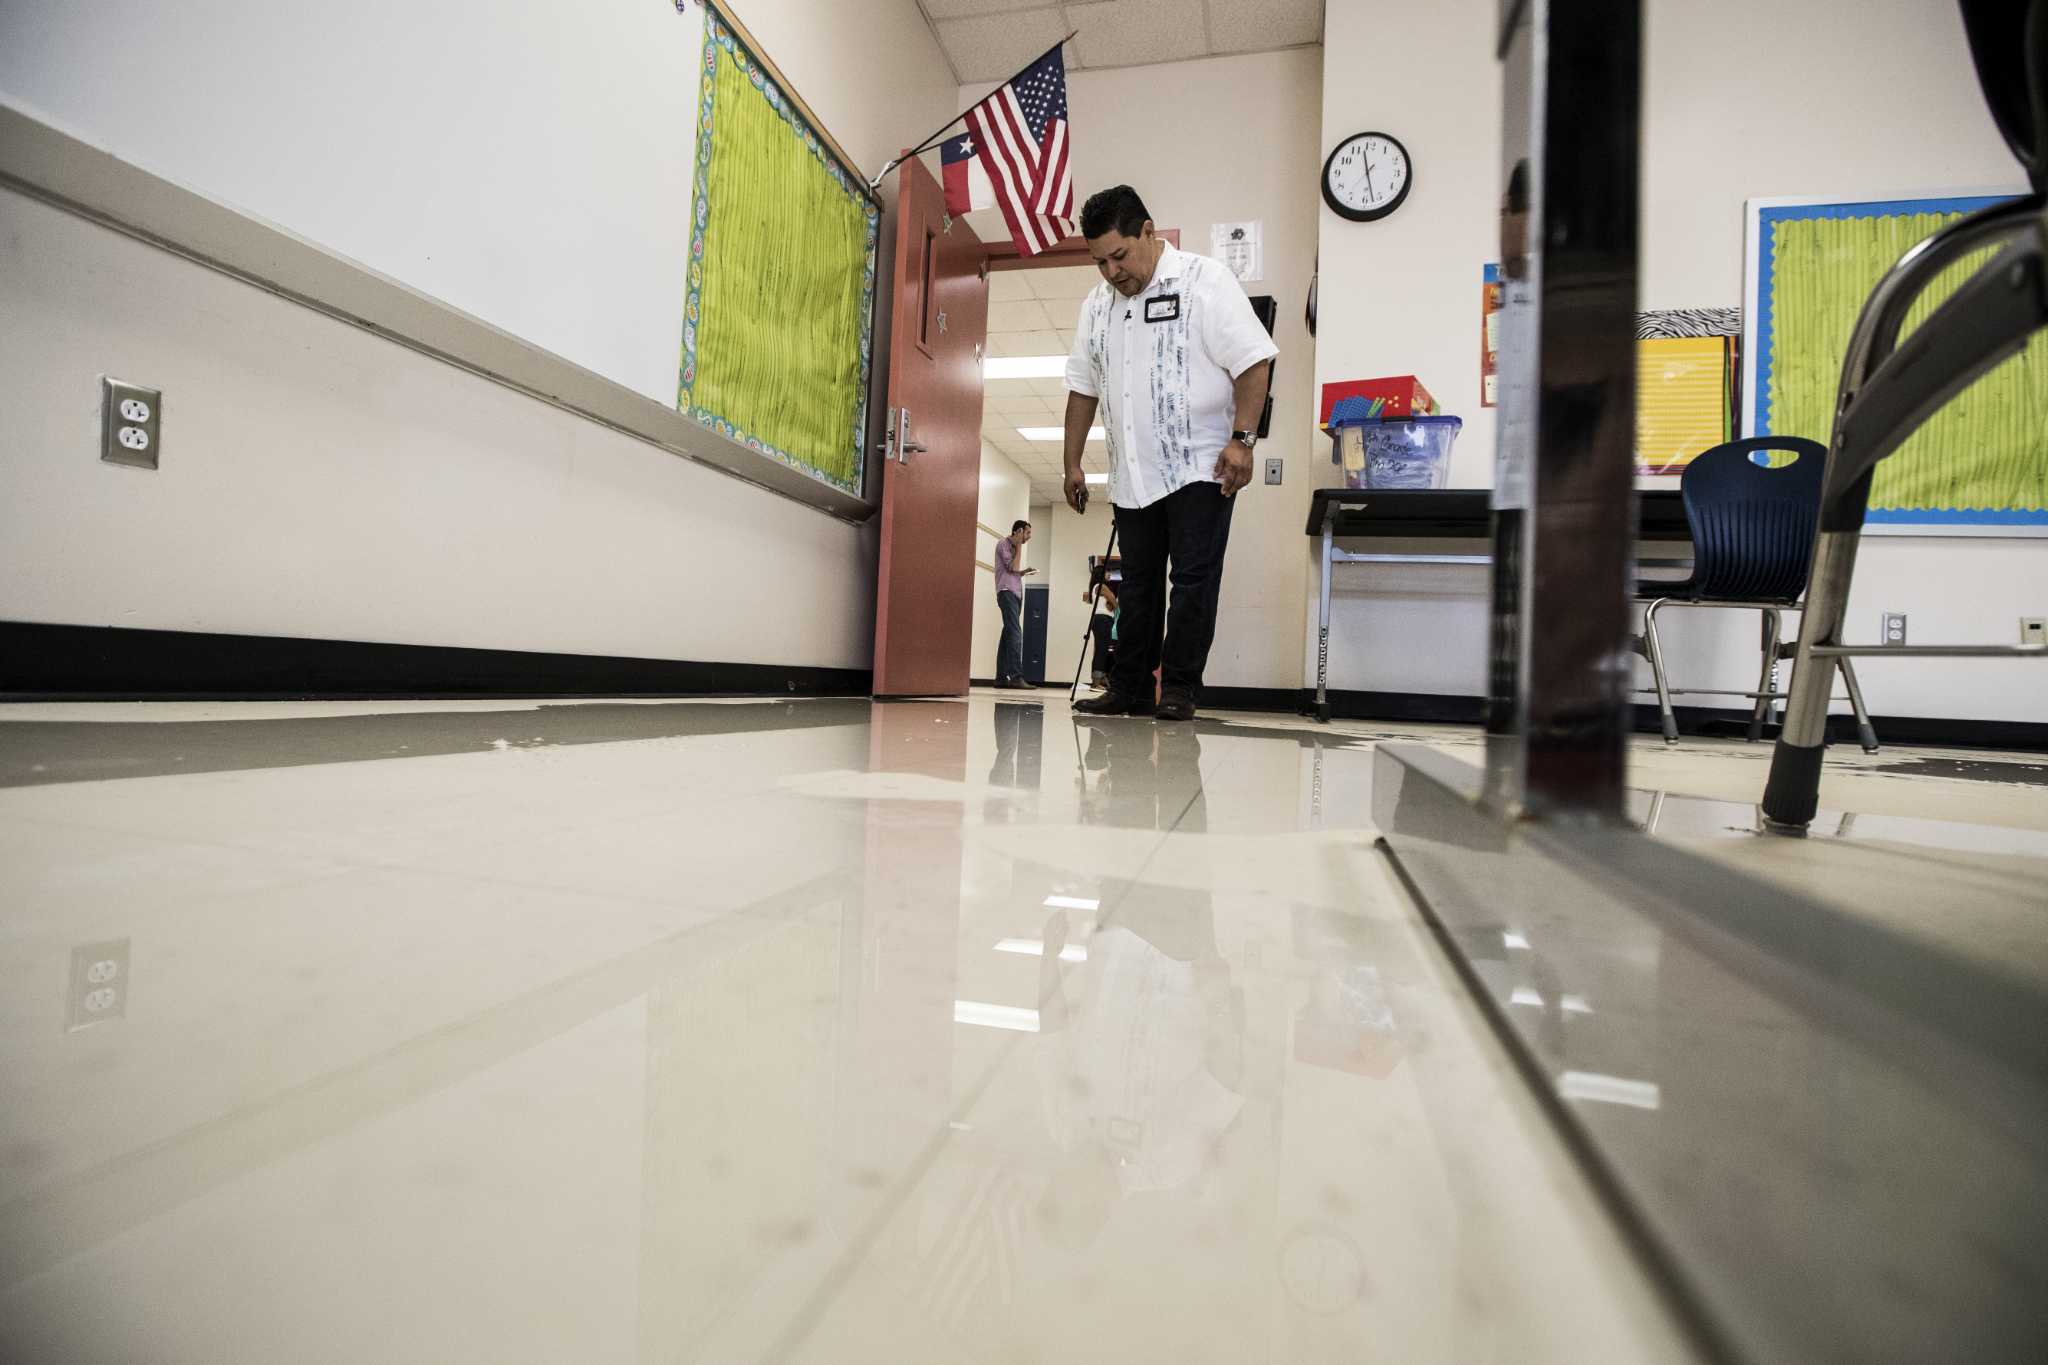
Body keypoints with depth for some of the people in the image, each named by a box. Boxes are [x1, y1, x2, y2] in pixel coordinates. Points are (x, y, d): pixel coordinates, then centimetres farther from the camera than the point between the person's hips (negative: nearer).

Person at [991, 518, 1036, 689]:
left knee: (1008, 635, 5)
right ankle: (1016, 676, -28)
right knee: (1015, 633, -20)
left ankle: (1001, 677, 5)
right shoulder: (1003, 543, -1)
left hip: (1016, 593, 9)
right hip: (1007, 592, -9)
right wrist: (1019, 546, -4)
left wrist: (1024, 572, 12)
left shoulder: (1013, 546, 24)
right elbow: (1012, 568, -11)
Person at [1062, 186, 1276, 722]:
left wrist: (1242, 439, -18)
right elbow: (1083, 387, 17)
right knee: (1138, 584, 9)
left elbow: (1253, 363, -9)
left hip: (1200, 469, -5)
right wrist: (1072, 463, 13)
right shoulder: (1097, 304, 14)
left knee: (1193, 580, -6)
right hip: (1133, 476, 6)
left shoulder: (1205, 280, -3)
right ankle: (1130, 690, 16)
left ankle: (1179, 690, 2)